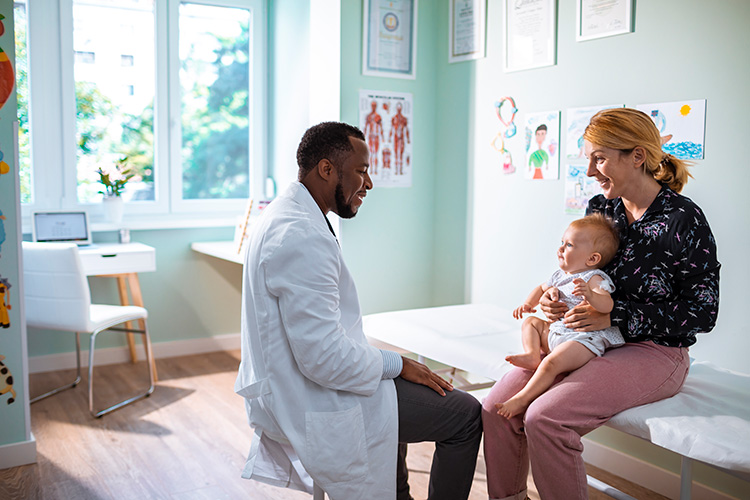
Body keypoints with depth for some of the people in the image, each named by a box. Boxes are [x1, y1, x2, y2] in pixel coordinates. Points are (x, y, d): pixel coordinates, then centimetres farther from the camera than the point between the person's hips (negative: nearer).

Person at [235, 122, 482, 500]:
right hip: (311, 408, -11)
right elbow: (324, 357, -29)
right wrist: (397, 365, -14)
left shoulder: (282, 215, 8)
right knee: (466, 414, -5)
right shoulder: (303, 236, -26)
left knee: (400, 383, 34)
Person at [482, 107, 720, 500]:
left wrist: (612, 317, -19)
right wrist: (556, 298, -4)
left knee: (544, 417, -28)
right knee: (496, 407, -11)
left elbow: (702, 313, -12)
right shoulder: (599, 209, 7)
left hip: (654, 353, -6)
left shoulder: (683, 221, -12)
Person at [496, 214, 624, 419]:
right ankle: (532, 355, -6)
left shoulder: (594, 279, -13)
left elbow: (607, 305, -31)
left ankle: (522, 399, -24)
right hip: (556, 331, 10)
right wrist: (528, 305, 16)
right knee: (531, 322, 17)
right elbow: (542, 289, 32)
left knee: (551, 363, -29)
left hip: (584, 339, -10)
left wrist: (590, 295, -51)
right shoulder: (560, 275, 13)